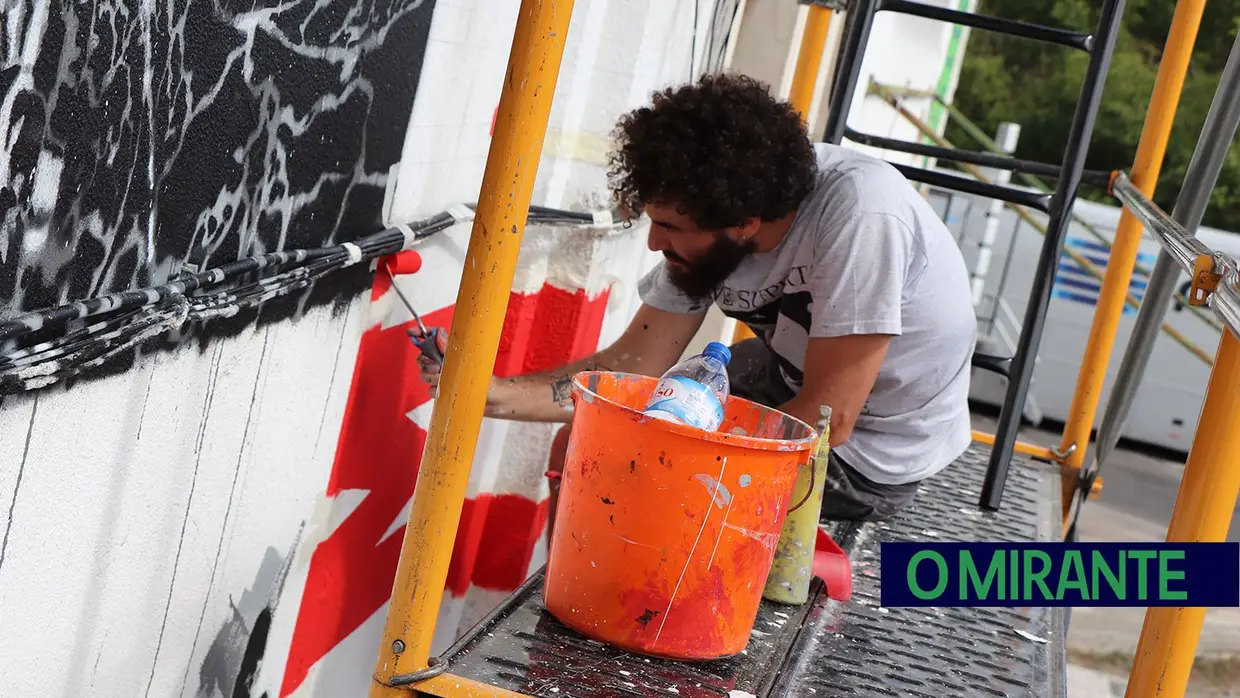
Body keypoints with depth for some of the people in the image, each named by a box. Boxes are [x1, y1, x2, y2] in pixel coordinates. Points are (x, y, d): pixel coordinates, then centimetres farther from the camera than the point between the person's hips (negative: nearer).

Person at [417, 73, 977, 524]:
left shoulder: (859, 213, -35)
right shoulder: (708, 225, -14)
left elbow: (826, 422, -29)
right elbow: (631, 367, -6)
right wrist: (494, 394, -19)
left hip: (869, 454, -7)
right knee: (578, 449, 5)